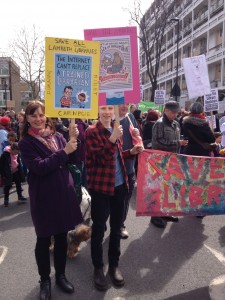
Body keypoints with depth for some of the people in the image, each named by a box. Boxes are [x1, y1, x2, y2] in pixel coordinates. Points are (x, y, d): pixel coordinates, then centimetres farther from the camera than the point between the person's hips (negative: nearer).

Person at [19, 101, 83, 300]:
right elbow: (39, 167, -20)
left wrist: (74, 139, -12)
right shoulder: (26, 142, -7)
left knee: (62, 236, 16)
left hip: (64, 193, 4)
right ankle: (45, 280, 33)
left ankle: (61, 275, 37)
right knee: (44, 240, 12)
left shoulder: (57, 136, 5)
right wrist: (64, 152, -23)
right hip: (44, 196, -4)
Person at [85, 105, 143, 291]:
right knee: (99, 229, 7)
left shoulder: (115, 129, 9)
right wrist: (112, 139, -31)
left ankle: (114, 265, 34)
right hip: (100, 187, -6)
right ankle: (98, 268, 27)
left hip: (119, 185, 6)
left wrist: (131, 152, 2)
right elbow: (101, 159, -20)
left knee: (116, 227, 16)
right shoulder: (92, 132, -11)